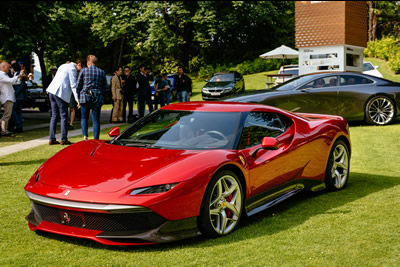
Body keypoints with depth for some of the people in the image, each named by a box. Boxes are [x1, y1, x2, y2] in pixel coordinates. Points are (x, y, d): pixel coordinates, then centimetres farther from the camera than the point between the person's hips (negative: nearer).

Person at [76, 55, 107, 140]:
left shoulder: (83, 71, 2)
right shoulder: (101, 72, 7)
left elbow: (78, 85, 4)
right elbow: (104, 87, 10)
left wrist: (78, 98, 12)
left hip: (85, 98, -1)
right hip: (97, 98, 1)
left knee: (84, 118, 14)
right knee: (96, 120, 3)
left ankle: (85, 136, -6)